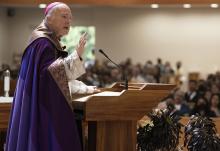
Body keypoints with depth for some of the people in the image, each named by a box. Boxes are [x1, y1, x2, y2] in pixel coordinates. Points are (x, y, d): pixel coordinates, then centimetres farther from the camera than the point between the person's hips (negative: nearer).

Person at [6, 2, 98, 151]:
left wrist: (85, 88, 22)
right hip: (42, 108, -10)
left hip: (48, 107, 10)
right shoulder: (42, 42, -12)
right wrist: (76, 55, -29)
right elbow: (50, 71, -25)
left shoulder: (51, 42, 20)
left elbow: (60, 76, 26)